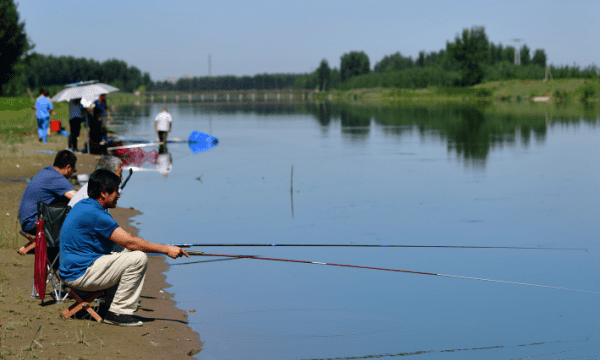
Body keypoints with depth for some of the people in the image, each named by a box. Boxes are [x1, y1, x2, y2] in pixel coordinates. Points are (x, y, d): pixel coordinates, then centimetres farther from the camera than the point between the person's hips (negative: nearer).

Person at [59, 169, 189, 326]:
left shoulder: (83, 206, 12)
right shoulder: (95, 214, -20)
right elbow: (130, 243, -20)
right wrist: (166, 250, -12)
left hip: (70, 271, 10)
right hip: (81, 275, -10)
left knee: (128, 255, 20)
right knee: (138, 258, -16)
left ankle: (109, 306, 16)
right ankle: (117, 312, -9)